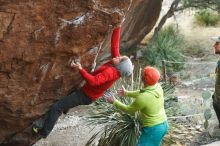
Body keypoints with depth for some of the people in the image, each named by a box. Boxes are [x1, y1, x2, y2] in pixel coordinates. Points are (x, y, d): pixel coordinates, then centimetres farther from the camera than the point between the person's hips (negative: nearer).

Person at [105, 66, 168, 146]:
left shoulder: (142, 98, -28)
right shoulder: (158, 87, -7)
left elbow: (129, 110, -9)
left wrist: (114, 101, 2)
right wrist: (126, 93, 20)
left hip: (153, 129, -8)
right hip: (163, 125, 8)